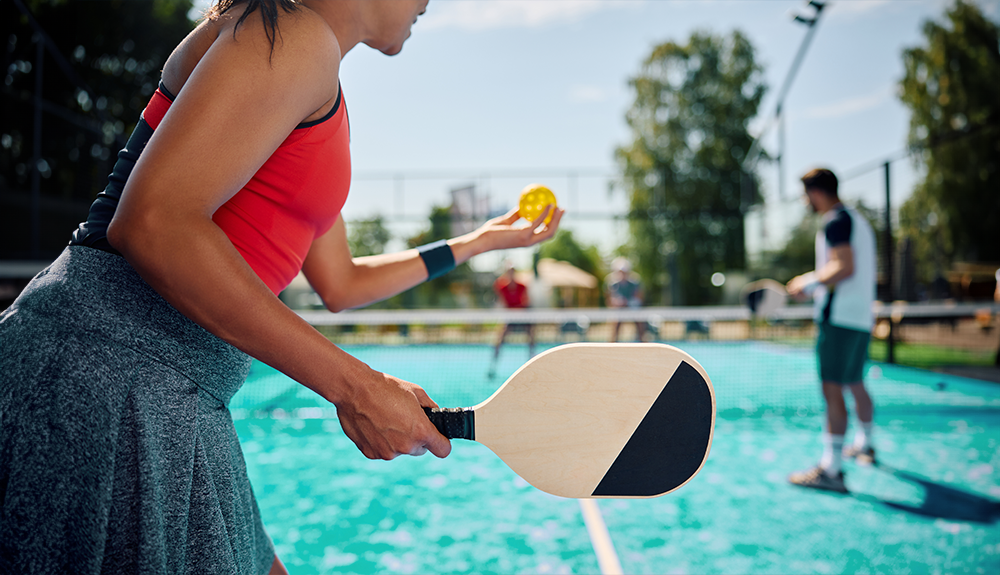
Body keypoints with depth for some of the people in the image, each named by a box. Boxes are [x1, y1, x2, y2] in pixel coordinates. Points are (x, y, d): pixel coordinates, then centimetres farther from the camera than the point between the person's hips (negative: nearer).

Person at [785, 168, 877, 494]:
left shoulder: (836, 221, -9)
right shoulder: (858, 221, 21)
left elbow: (845, 268, -21)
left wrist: (809, 282, -11)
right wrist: (815, 288, 21)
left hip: (839, 317, -10)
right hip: (862, 317, 10)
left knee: (832, 389, -12)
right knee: (855, 384, 22)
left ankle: (830, 470, -14)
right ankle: (864, 446, 39)